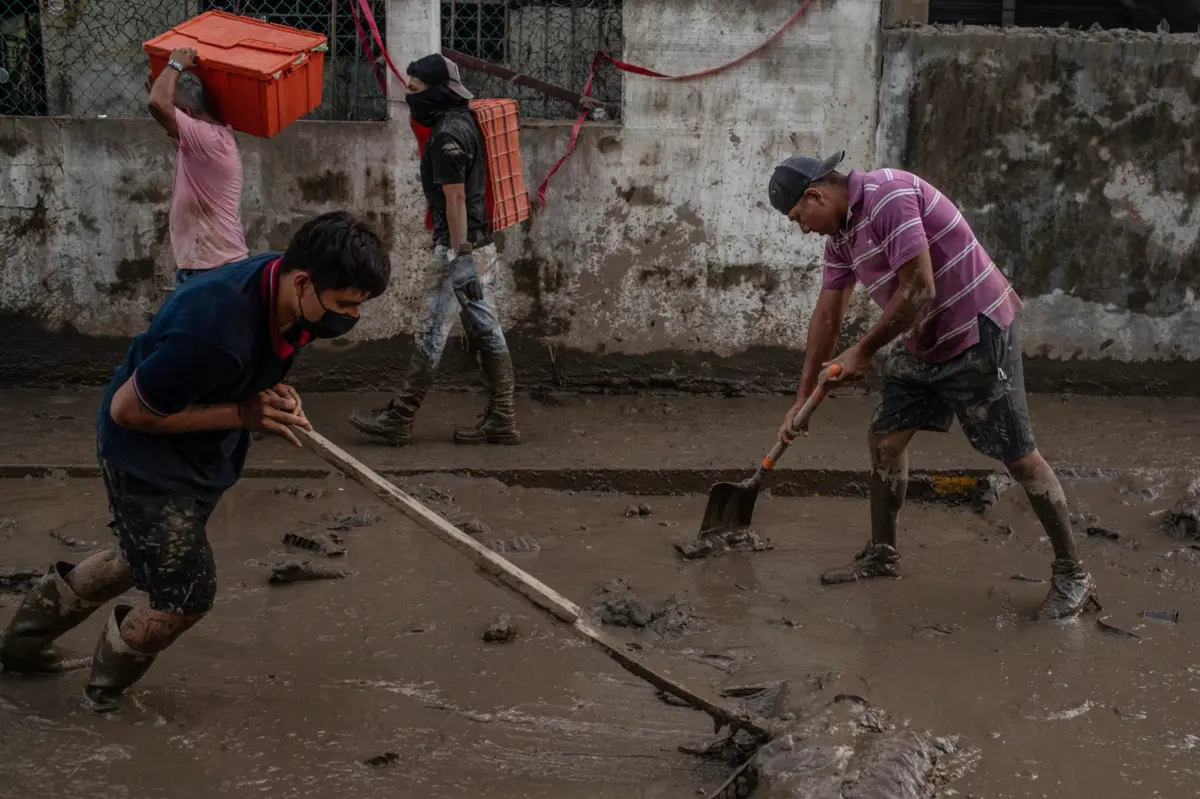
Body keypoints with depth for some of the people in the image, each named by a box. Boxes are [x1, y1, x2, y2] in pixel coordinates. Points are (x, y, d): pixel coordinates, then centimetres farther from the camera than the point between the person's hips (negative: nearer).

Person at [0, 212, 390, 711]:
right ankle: (108, 686, 26)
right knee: (187, 595, -5)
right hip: (147, 458, -9)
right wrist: (242, 414, -28)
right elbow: (127, 410, -28)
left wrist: (272, 393, -13)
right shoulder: (214, 331, -40)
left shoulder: (287, 290, -14)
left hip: (202, 456, 9)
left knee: (143, 560, 26)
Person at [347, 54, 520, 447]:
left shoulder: (447, 134, -15)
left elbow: (455, 200, -20)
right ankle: (501, 421, 12)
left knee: (432, 334, -3)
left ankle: (397, 420, 5)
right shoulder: (464, 122, 15)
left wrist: (458, 258, -21)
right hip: (482, 245, 10)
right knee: (487, 332, 9)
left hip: (460, 247, -10)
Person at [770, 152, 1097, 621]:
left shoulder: (888, 196, -22)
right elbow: (827, 315, 13)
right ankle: (882, 555, 23)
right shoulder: (840, 232, 8)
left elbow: (918, 290, -26)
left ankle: (1072, 576, 8)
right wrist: (802, 399, 14)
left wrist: (864, 351, -14)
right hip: (922, 343, 9)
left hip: (978, 334, -9)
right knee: (885, 440, 8)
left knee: (1018, 456, -3)